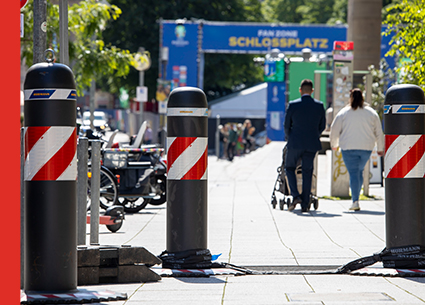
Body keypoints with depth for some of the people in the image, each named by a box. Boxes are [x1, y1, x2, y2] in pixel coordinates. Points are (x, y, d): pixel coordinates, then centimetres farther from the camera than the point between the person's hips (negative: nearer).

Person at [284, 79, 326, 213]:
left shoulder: (293, 105, -6)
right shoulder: (319, 105, 0)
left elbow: (287, 125, 2)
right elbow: (322, 126, 8)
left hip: (295, 143, -2)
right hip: (312, 144, 2)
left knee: (289, 168, 16)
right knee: (307, 172, 10)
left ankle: (295, 196, -3)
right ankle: (305, 204, 7)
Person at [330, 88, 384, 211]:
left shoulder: (343, 113, -1)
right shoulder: (372, 113, 6)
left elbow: (334, 130, 4)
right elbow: (379, 133, 11)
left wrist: (334, 145, 20)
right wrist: (380, 149, 20)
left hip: (348, 148, -2)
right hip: (366, 148, 2)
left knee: (353, 173, -3)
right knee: (359, 171, 19)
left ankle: (355, 201, -13)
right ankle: (355, 197, 19)